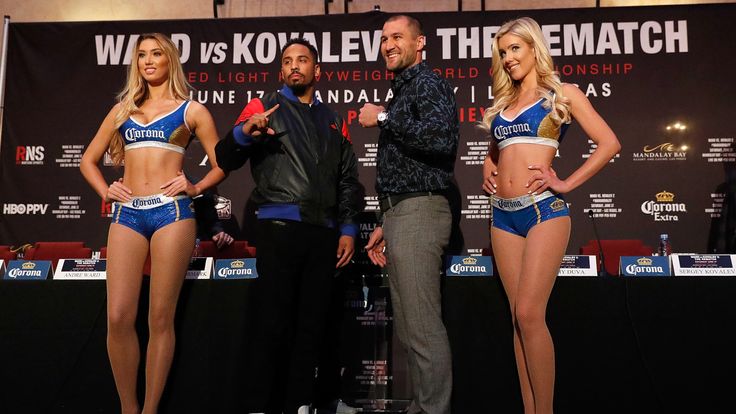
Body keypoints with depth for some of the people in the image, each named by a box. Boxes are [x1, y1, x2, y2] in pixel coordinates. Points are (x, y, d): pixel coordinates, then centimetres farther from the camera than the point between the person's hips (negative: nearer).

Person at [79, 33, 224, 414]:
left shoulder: (191, 110, 10)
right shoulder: (122, 109, 19)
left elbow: (221, 165, 10)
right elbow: (88, 160, 23)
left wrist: (195, 188, -6)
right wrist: (105, 191, 7)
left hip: (171, 212, -3)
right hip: (127, 214, 3)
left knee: (160, 317, -2)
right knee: (118, 317, -4)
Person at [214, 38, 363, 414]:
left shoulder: (333, 120, 20)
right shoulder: (264, 107, 10)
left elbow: (348, 179, 17)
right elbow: (226, 160, 2)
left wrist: (348, 229, 6)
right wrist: (243, 133, -19)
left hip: (324, 233, 4)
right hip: (280, 228, -3)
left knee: (312, 323, 6)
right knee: (272, 322, -4)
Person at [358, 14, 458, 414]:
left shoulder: (428, 83, -4)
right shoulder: (402, 91, 24)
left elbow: (440, 139, -24)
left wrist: (384, 118, -15)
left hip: (419, 212, -10)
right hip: (399, 213, 10)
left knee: (424, 328, -9)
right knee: (409, 329, 12)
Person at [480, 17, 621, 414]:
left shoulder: (562, 93, 5)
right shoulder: (503, 103, 19)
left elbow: (609, 143, 0)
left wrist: (568, 183, -7)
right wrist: (488, 172, 12)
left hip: (544, 210, -5)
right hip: (503, 216, 5)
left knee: (529, 313, -13)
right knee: (519, 316, 5)